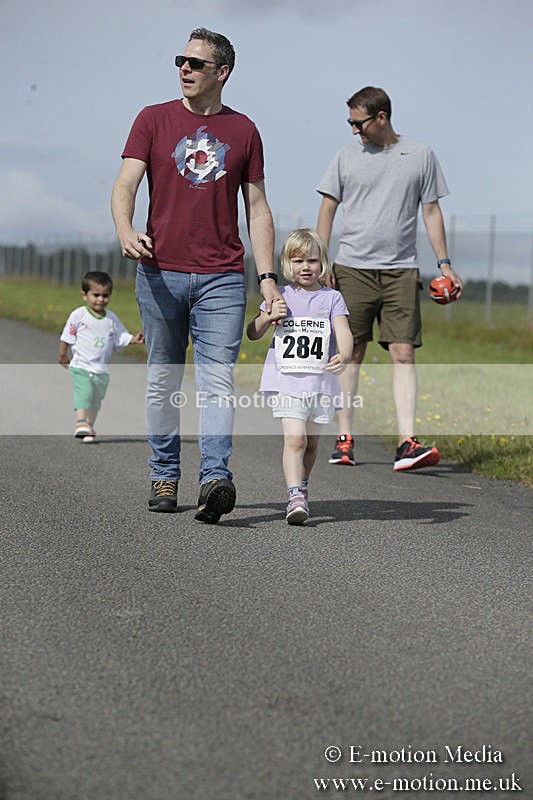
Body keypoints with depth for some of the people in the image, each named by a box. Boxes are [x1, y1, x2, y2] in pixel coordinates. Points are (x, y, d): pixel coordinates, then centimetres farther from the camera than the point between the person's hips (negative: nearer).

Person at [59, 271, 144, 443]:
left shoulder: (111, 318, 7)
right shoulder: (78, 315, -6)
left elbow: (120, 337, 8)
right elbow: (67, 337, -1)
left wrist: (134, 339, -10)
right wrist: (63, 356, 0)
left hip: (101, 369, 5)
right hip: (81, 366, -5)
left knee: (96, 399, 12)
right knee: (84, 392, -21)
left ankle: (89, 426, 23)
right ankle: (81, 423, -27)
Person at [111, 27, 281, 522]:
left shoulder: (243, 131, 10)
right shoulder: (154, 120, 6)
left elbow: (257, 208, 12)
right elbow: (125, 184, -3)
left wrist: (267, 276, 3)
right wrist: (125, 231, -25)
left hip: (222, 278, 0)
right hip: (160, 273, 0)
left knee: (217, 381, -11)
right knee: (164, 381, 7)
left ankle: (215, 480, -20)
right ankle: (164, 479, 17)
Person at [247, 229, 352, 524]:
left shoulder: (331, 298, 5)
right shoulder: (281, 297, 7)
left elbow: (343, 332, -9)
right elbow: (253, 333, 9)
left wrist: (344, 356, -31)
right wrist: (268, 317, -12)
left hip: (320, 383, 1)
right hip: (286, 381, -1)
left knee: (311, 443, 13)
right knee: (295, 439, -17)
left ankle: (301, 490, 35)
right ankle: (296, 498, -23)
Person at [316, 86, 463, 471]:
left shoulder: (420, 154, 7)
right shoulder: (347, 156, 7)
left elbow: (431, 211, 11)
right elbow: (328, 208, 10)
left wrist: (444, 263, 5)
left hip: (401, 270, 0)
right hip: (352, 268, 0)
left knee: (403, 353, -8)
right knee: (350, 353, 1)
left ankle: (407, 443, -13)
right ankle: (345, 439, 8)